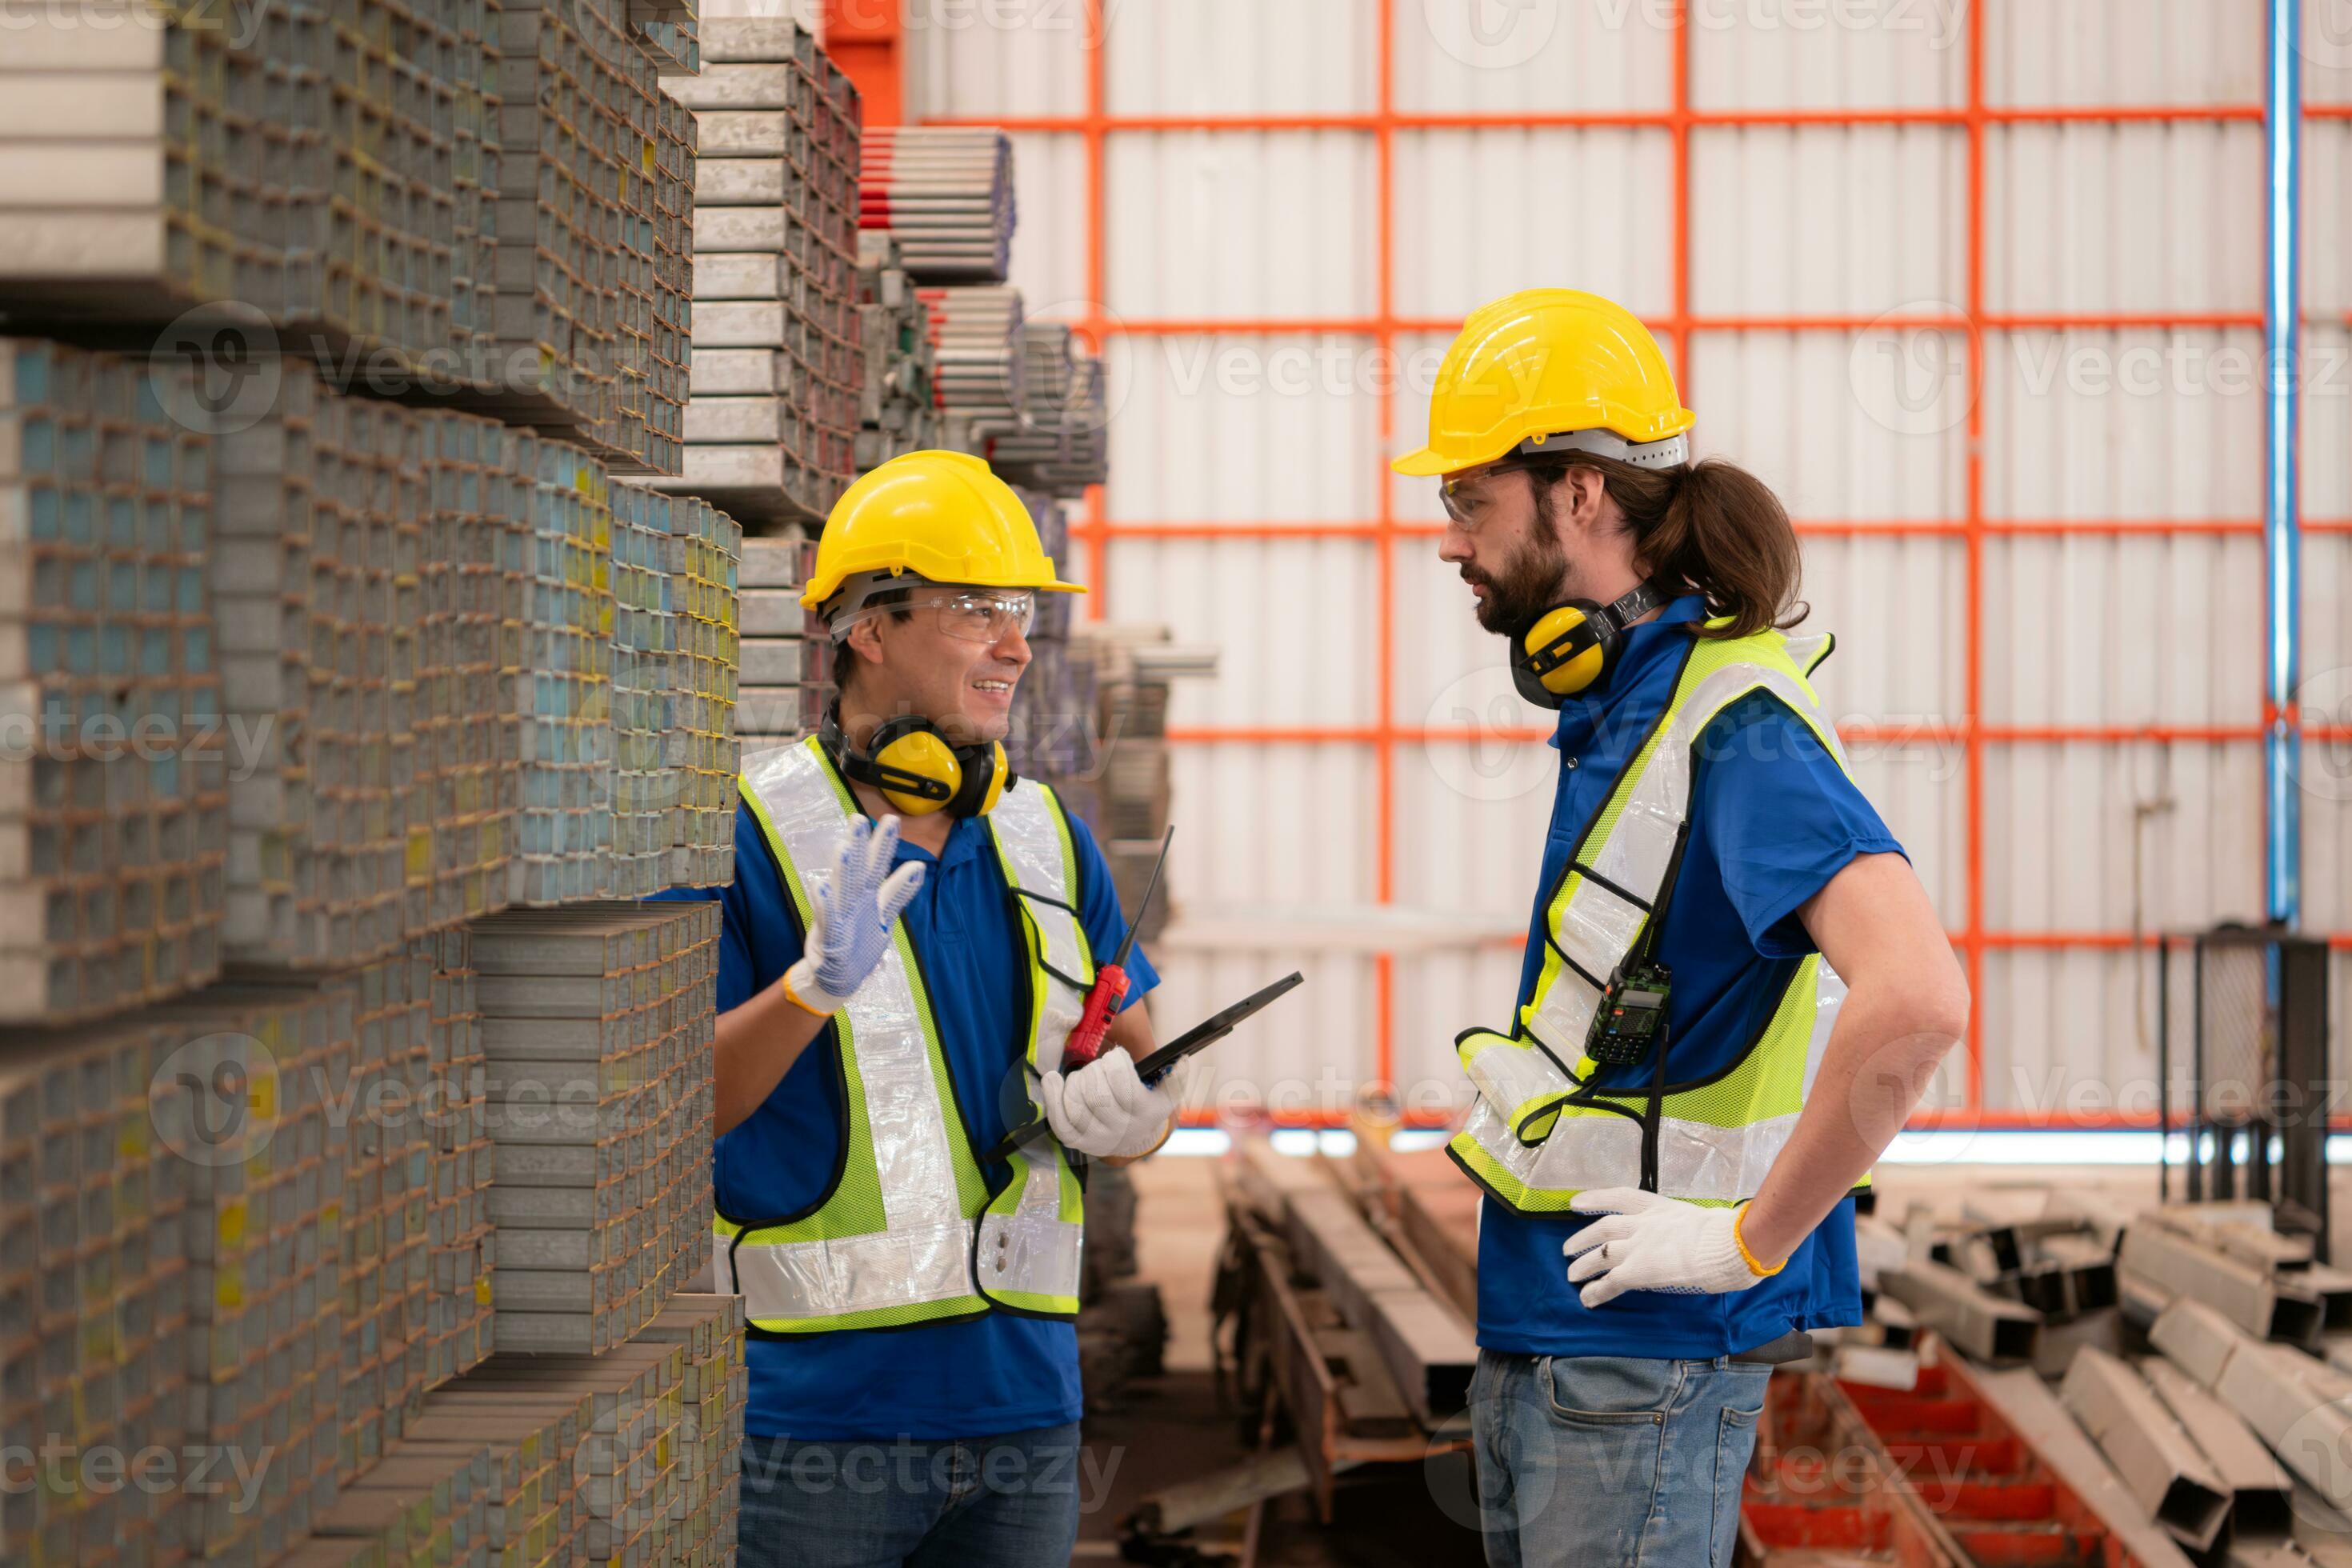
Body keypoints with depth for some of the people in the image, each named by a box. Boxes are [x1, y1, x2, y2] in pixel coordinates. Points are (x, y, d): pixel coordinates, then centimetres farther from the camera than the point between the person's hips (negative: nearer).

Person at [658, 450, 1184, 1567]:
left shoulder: (1048, 838, 11)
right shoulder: (753, 835, -5)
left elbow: (1143, 1092, 16)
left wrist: (1121, 1114, -7)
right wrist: (813, 986, -25)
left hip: (1023, 1400, 5)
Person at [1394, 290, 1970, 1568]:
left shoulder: (1735, 726, -19)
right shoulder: (1618, 703, 11)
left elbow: (1916, 997, -33)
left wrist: (1753, 1238, -25)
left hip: (1641, 1345, -9)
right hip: (1534, 1330, 9)